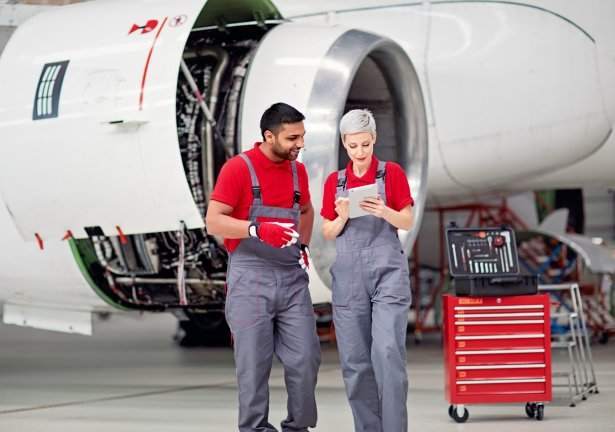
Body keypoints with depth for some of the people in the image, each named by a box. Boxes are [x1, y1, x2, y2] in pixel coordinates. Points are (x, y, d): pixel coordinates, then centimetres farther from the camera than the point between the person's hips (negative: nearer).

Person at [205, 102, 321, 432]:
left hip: (292, 278, 5)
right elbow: (214, 221, -12)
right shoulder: (238, 168, -7)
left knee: (305, 358, 1)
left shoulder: (298, 170, 12)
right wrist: (257, 229, -26)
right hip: (251, 279, -5)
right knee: (254, 363, -1)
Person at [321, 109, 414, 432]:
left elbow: (408, 223, 2)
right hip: (348, 272, 3)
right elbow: (328, 233, 11)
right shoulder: (334, 181, 11)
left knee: (388, 352, -16)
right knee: (355, 359, 2)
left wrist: (383, 211, -17)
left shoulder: (392, 173, 3)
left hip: (388, 270, -3)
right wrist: (343, 216, -10)